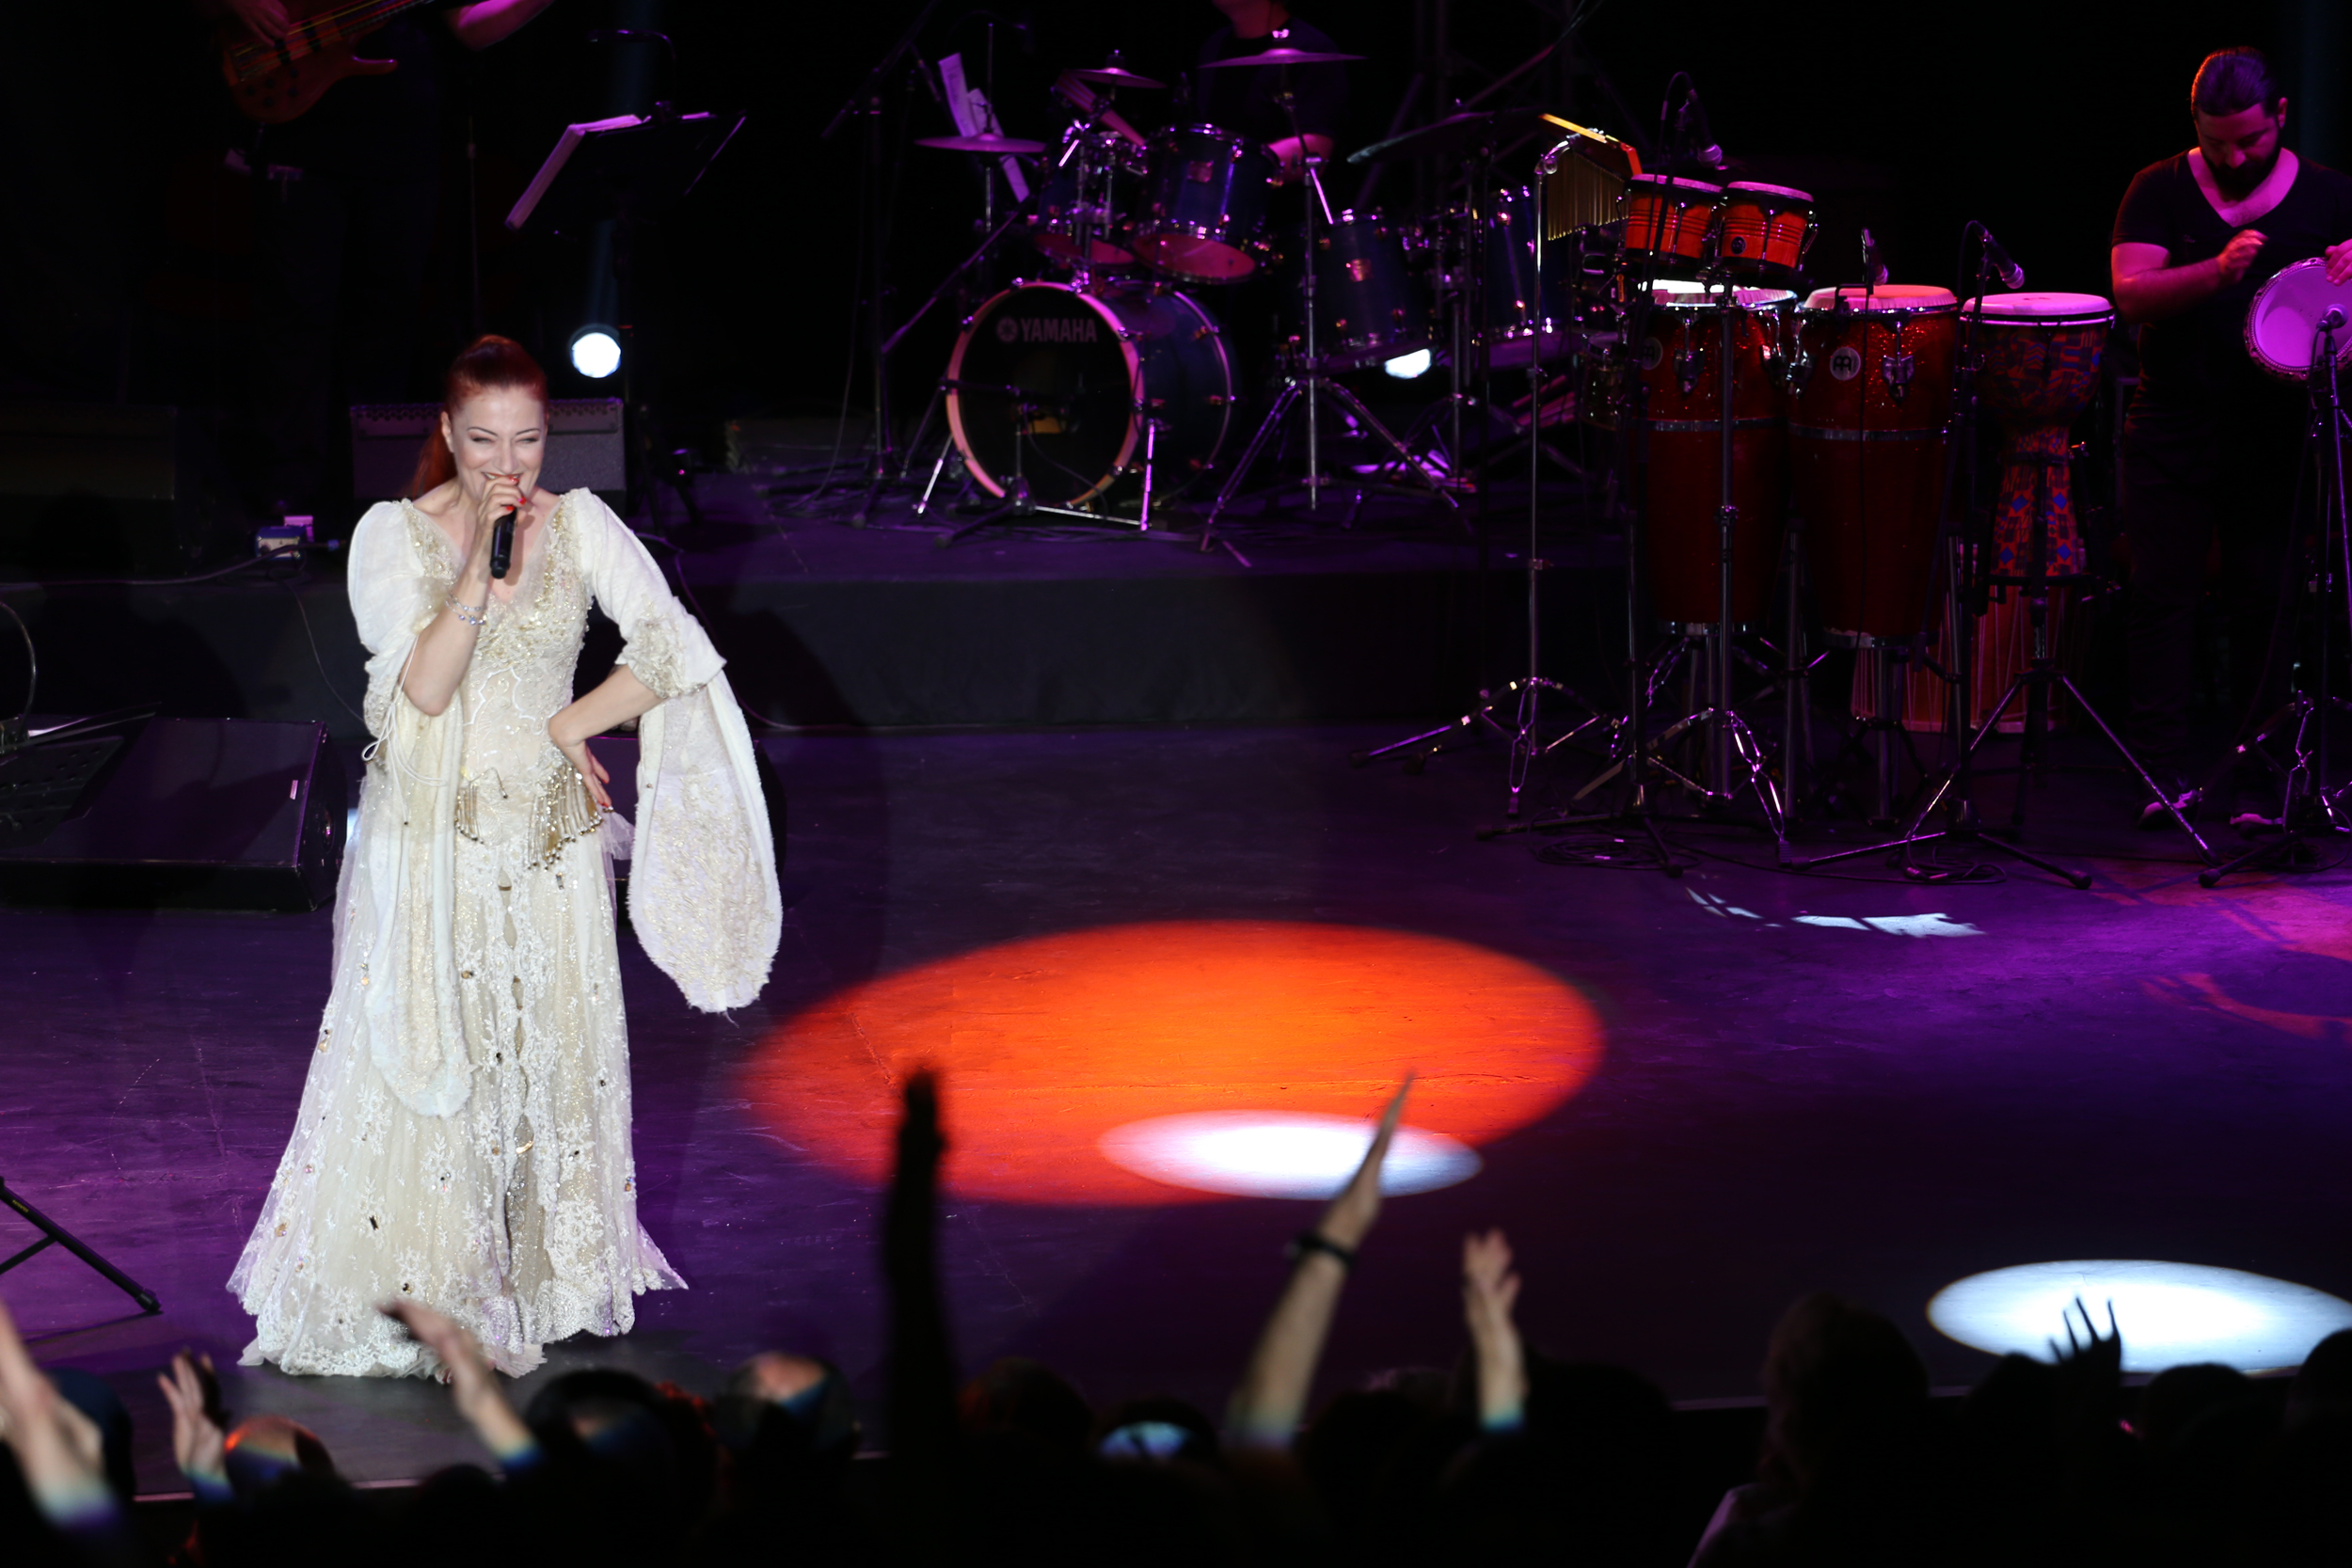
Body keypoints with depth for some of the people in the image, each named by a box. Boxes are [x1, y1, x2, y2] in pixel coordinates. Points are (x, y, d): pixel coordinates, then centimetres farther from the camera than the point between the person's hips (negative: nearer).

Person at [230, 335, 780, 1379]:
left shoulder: (579, 525, 1)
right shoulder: (394, 534, -5)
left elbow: (677, 653, -4)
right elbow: (421, 688, -16)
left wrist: (568, 724, -9)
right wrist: (484, 565, -23)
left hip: (551, 837, 3)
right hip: (432, 835, -2)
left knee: (555, 1050, 7)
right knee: (424, 1063, -2)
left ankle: (543, 1280, 21)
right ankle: (413, 1296, 9)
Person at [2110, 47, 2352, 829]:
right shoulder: (2160, 191, 3)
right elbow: (2130, 292, -9)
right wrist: (2216, 272, -25)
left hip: (2276, 434, 0)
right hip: (2173, 431, 0)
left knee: (2263, 601, 0)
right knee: (2162, 594, -4)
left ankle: (2257, 782, 4)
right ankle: (2164, 772, -1)